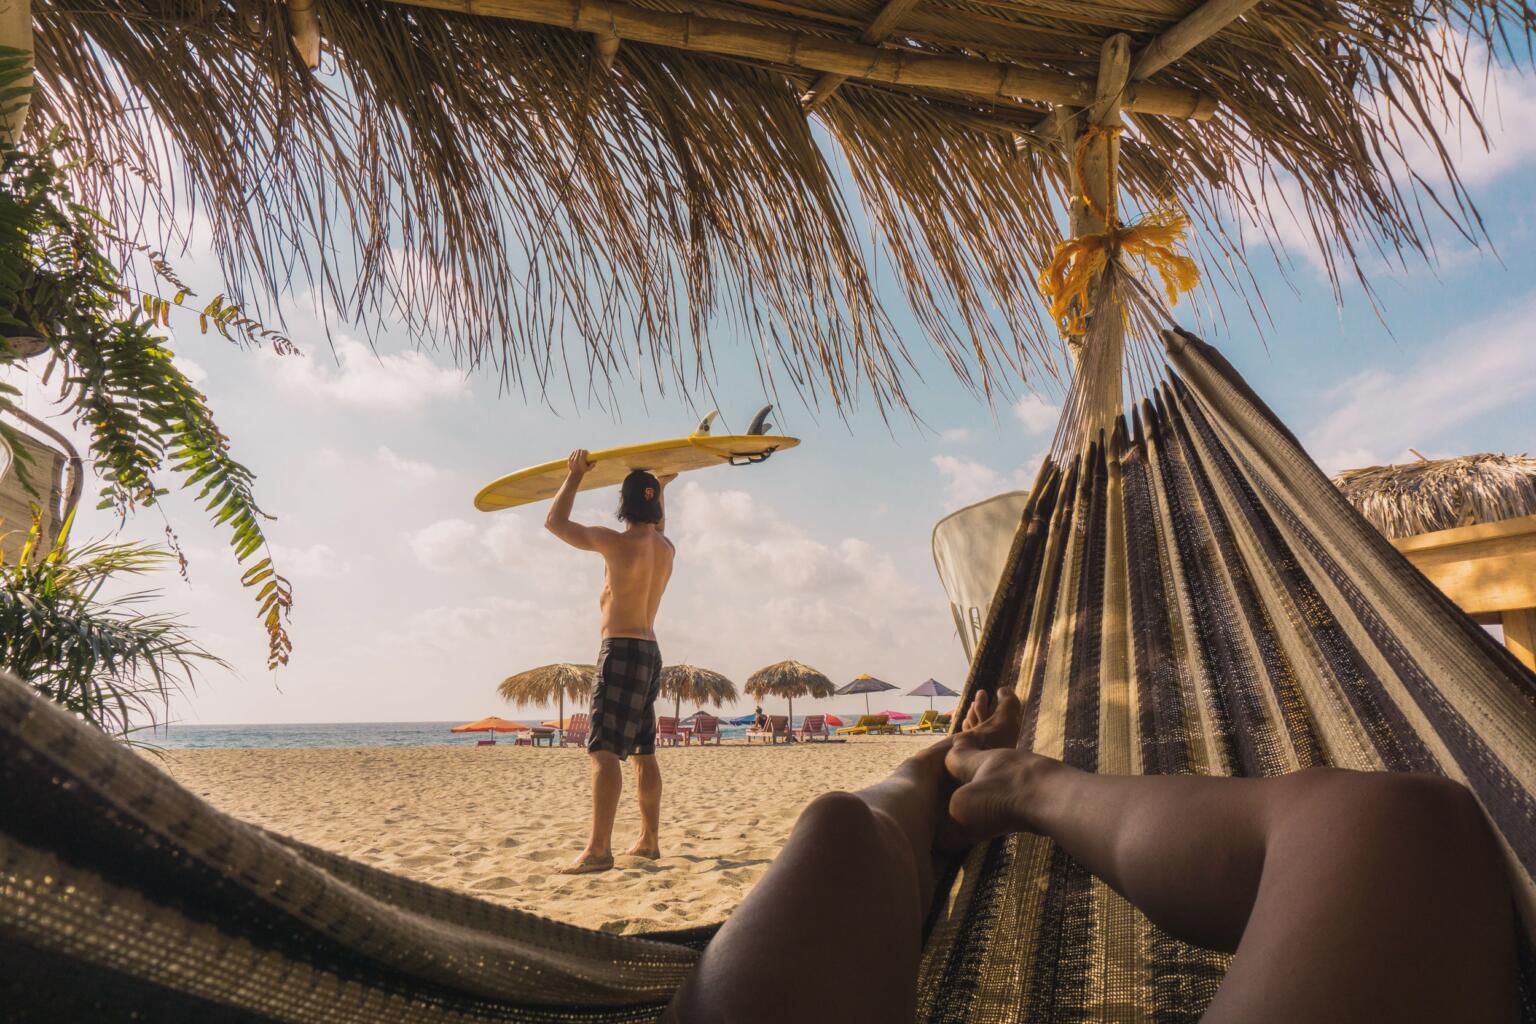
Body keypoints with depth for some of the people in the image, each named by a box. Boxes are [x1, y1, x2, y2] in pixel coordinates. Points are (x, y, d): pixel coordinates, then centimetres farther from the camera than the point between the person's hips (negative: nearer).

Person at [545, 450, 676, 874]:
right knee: (643, 752, 14)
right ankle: (649, 840, 22)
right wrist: (662, 486, 45)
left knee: (604, 750, -12)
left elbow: (554, 522, -2)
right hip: (650, 652, 8)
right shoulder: (666, 548, 9)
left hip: (621, 649, -8)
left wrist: (574, 475, 8)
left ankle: (598, 850, -16)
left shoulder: (617, 542, -12)